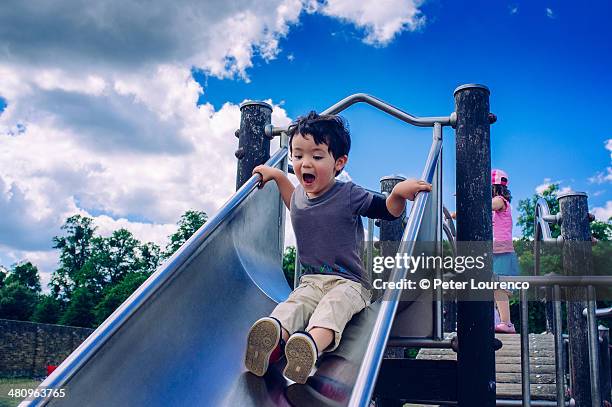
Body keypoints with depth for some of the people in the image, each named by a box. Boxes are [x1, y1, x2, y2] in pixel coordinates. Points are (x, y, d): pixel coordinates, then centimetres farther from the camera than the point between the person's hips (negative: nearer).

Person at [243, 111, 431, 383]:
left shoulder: (349, 195, -5)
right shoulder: (299, 195, 11)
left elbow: (388, 211, -2)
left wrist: (399, 192, -24)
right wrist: (278, 176, 29)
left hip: (349, 282, -4)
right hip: (311, 280, 4)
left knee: (333, 306, -35)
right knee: (294, 304, -28)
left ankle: (311, 344, -66)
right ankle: (273, 335, -60)